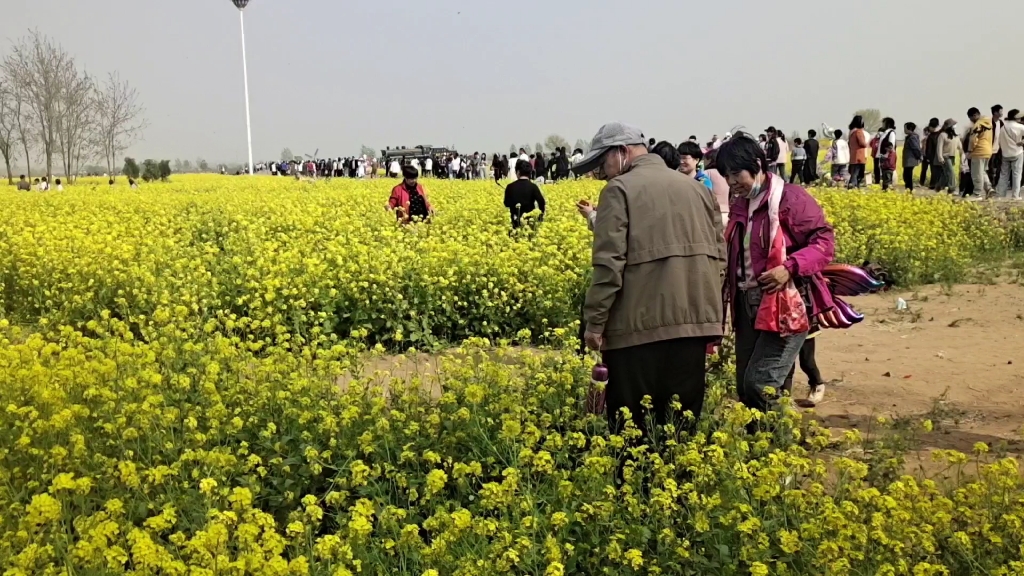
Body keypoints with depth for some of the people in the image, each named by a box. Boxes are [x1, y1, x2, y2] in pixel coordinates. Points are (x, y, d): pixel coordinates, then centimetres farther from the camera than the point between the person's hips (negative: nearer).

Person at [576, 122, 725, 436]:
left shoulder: (620, 190, -5)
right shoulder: (697, 188, 15)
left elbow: (609, 263, -14)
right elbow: (719, 254, 17)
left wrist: (595, 322, -8)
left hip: (641, 326, -6)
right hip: (693, 321, 6)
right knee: (683, 424, 13)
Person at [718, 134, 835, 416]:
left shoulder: (790, 197, -9)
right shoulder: (740, 204, 12)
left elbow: (825, 242, -11)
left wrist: (789, 267, -25)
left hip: (785, 306, -7)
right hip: (747, 305, 7)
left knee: (760, 385, -13)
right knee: (744, 387, 9)